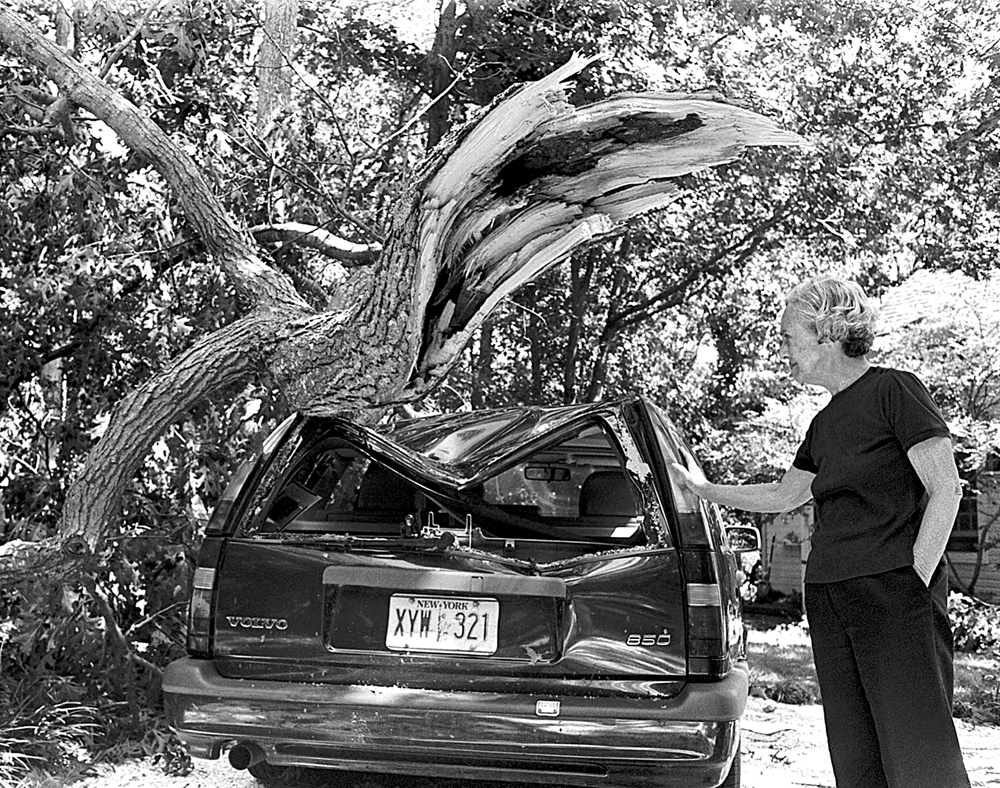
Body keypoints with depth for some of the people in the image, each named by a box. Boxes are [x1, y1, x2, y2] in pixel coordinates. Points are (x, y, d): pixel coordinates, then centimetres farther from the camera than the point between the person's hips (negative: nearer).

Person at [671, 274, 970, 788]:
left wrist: (917, 578, -12)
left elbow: (945, 488, -8)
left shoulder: (894, 391, -4)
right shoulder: (825, 423, 18)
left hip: (896, 596, -7)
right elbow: (782, 496, 31)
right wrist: (703, 488, 30)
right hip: (828, 600, 7)